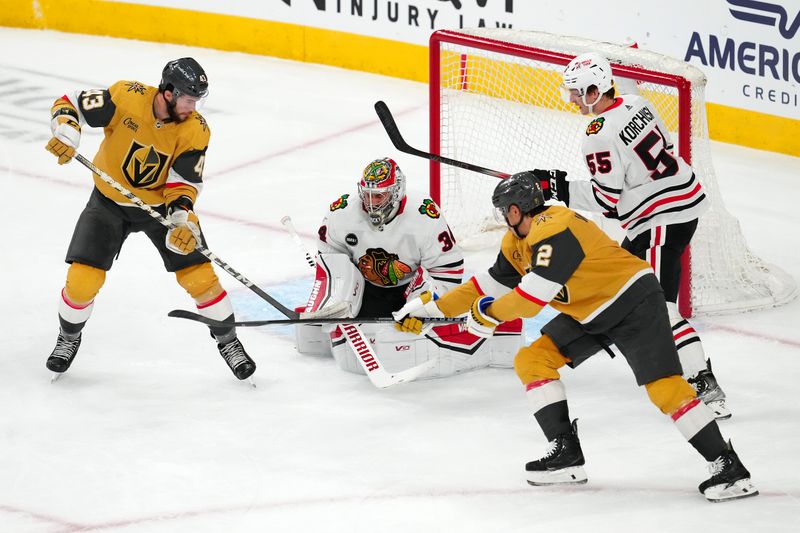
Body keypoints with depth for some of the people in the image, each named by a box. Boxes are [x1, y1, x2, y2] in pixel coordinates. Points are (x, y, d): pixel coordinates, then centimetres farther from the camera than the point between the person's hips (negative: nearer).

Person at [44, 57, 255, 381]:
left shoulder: (195, 130, -19)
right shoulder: (127, 96, -24)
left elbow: (184, 182, -17)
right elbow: (70, 104, -16)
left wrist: (182, 218, -34)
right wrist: (66, 132, -37)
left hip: (161, 204, 1)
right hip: (109, 202, -1)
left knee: (200, 276, -5)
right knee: (82, 278, -9)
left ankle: (228, 341, 17)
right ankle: (69, 338, 20)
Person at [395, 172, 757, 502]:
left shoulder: (554, 230, -26)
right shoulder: (518, 242, 7)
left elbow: (534, 297, -30)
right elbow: (490, 285, 17)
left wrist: (489, 315, -13)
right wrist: (431, 308, 17)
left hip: (634, 300, -10)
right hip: (588, 314, 10)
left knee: (663, 386, -20)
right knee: (531, 361, 1)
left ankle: (727, 466, -18)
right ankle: (566, 454, 2)